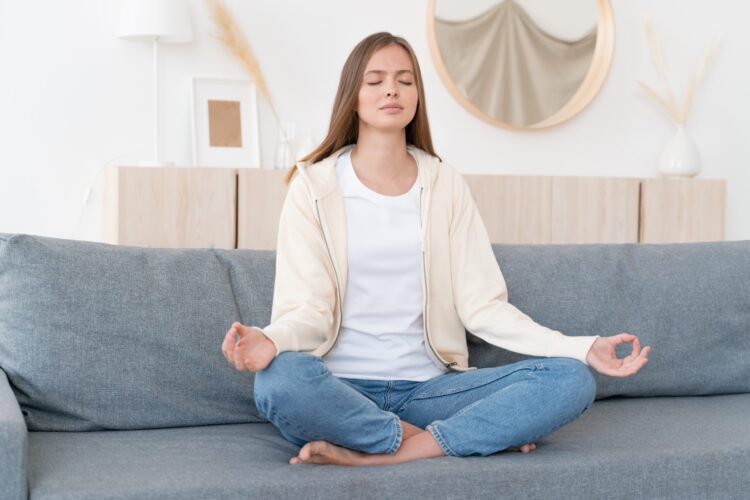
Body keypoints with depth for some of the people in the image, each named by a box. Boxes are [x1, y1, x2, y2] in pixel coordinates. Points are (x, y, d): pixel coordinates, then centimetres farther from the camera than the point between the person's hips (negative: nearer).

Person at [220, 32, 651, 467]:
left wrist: (580, 348, -10)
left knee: (572, 380, -19)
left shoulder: (446, 185, 8)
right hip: (341, 392, -2)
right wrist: (272, 340, -30)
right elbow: (308, 307, -6)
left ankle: (374, 456, -23)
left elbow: (481, 303, 2)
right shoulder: (314, 185, 1)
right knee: (279, 379, -37)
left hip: (428, 387, 3)